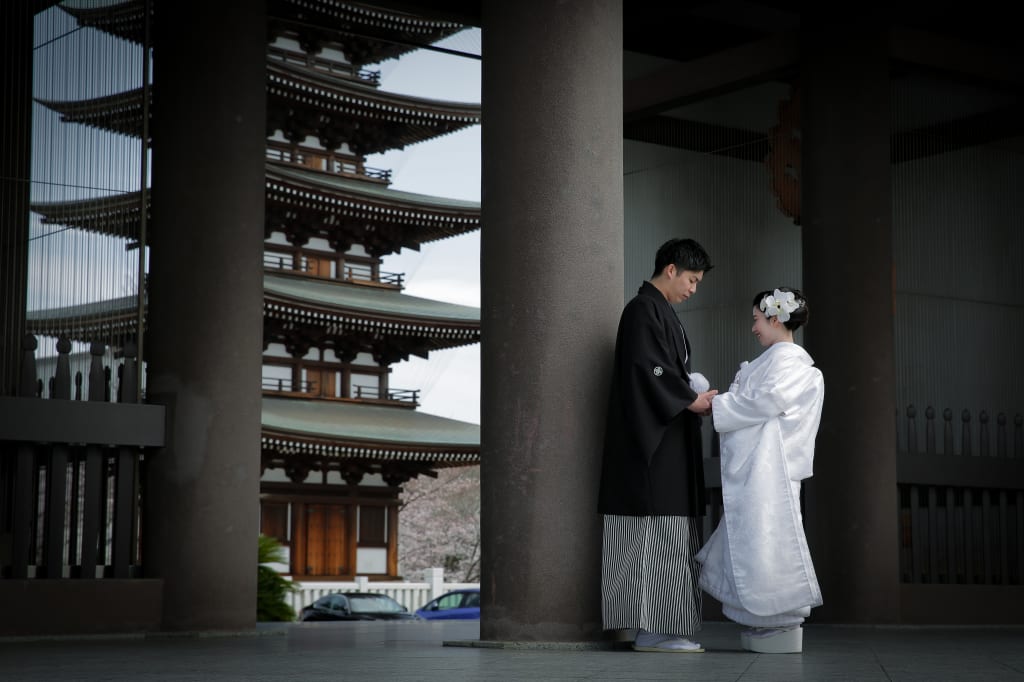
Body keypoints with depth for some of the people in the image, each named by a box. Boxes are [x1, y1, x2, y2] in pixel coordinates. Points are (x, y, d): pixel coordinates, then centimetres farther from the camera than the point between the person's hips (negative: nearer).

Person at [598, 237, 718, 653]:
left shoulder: (660, 311, 21)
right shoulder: (643, 310, -10)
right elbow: (649, 371, -18)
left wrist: (695, 396, 9)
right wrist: (691, 400, -12)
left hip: (666, 443, 10)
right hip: (653, 445, -10)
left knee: (667, 538, 7)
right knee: (658, 536, -10)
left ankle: (657, 628, 8)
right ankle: (652, 629, -9)